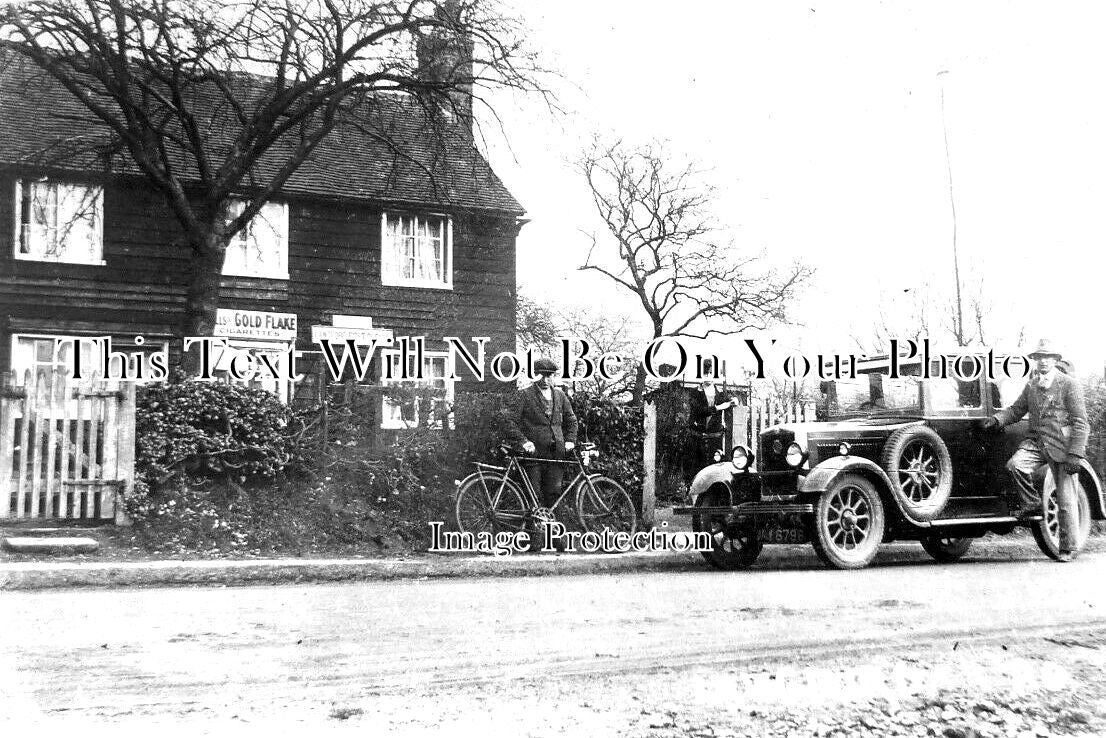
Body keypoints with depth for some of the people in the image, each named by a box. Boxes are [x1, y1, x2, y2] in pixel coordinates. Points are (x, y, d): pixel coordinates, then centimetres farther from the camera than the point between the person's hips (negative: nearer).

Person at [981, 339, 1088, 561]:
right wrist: (997, 419, -3)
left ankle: (1067, 548, 11)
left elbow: (1080, 423, -8)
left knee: (1066, 499, 0)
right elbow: (1016, 410, 18)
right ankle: (1030, 502, 1)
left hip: (1061, 445, -4)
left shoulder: (1069, 385, -5)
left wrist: (1075, 455, -15)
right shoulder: (1031, 386, 11)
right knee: (1015, 465, -25)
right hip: (1036, 441, 4)